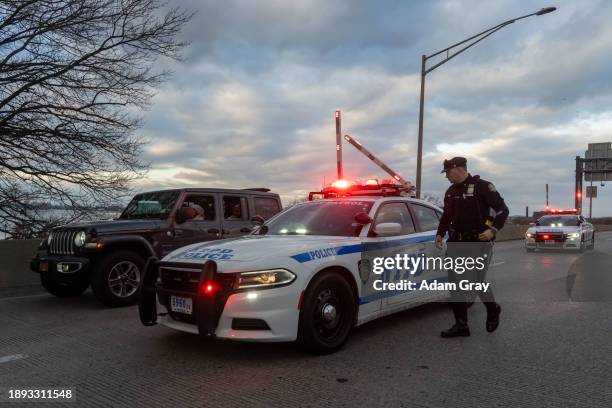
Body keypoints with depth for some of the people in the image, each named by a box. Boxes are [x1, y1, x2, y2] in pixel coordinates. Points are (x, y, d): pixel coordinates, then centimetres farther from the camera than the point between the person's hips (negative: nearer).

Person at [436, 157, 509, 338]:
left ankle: (493, 310, 28)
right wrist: (440, 233, 9)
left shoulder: (482, 186, -6)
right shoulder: (450, 192, 14)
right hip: (456, 244, 6)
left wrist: (493, 230, -18)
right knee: (455, 284, 2)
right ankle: (461, 325, 10)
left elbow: (503, 209, -6)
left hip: (479, 243, -6)